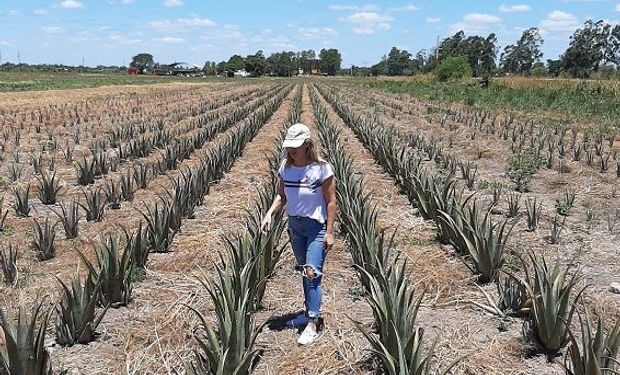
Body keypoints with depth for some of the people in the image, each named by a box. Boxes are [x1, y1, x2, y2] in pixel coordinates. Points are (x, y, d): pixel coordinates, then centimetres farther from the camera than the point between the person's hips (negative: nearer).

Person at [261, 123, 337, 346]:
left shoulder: (321, 168, -15)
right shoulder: (286, 167, 1)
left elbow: (331, 201, -11)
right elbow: (281, 195, 9)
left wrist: (329, 232, -13)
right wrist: (269, 213, -10)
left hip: (317, 227, -6)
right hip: (295, 225, 6)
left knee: (312, 273, -11)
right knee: (304, 272, 16)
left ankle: (312, 325, -4)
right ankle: (311, 313, 32)